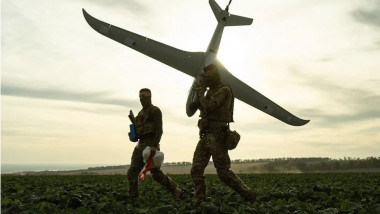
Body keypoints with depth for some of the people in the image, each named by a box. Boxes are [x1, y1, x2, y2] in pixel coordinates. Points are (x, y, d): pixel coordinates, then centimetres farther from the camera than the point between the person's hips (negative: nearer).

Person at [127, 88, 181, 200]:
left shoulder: (155, 110, -5)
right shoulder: (141, 113, 21)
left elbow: (159, 130, -15)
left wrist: (154, 146, -26)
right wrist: (133, 135, 5)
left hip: (150, 145, -8)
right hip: (140, 145, 8)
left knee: (156, 173, -7)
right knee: (132, 172, 1)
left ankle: (175, 191, 8)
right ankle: (132, 197, 7)